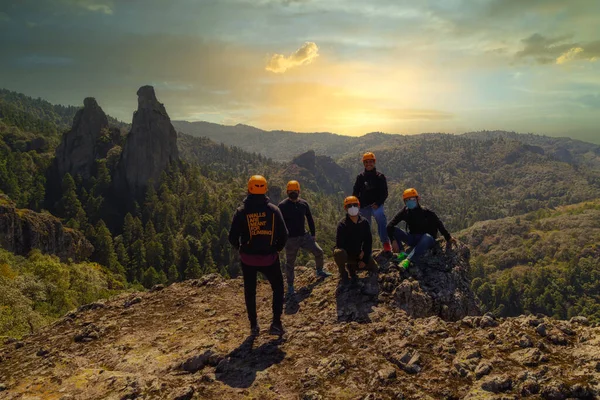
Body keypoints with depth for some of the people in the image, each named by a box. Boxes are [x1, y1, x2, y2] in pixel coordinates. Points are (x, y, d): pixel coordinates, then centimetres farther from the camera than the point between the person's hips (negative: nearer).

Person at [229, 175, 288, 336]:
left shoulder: (241, 211, -9)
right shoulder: (273, 210, -8)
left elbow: (232, 237, -9)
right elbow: (283, 235, -7)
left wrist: (240, 248, 12)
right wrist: (277, 248, 11)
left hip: (248, 258, 0)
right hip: (269, 258, 0)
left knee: (250, 291, 18)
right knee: (278, 288, 18)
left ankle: (254, 325, 23)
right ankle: (276, 323, 10)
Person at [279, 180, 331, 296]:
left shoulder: (303, 203, 2)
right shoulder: (282, 206, -11)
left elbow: (310, 219, 11)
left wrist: (313, 234, 10)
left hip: (304, 236, 4)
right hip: (290, 239, -4)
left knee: (318, 252, 5)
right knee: (290, 262, 3)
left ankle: (320, 271, 31)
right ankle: (290, 286, 17)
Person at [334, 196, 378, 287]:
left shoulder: (364, 222, -5)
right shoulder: (342, 224, -19)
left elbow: (368, 242, -1)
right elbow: (339, 244, -20)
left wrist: (365, 260, -9)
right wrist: (358, 253, -17)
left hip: (358, 254, 5)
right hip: (346, 253, -5)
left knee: (374, 269, -3)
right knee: (338, 253, -39)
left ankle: (352, 267, 21)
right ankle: (343, 273, -7)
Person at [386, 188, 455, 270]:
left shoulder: (426, 212, -14)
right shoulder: (405, 212, -6)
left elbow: (439, 225, -9)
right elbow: (390, 226, -14)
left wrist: (448, 238, -14)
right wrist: (393, 240, -25)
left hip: (428, 239, -3)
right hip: (413, 239, 4)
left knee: (427, 237, -40)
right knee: (394, 230, -16)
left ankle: (408, 260, -51)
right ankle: (402, 253, -31)